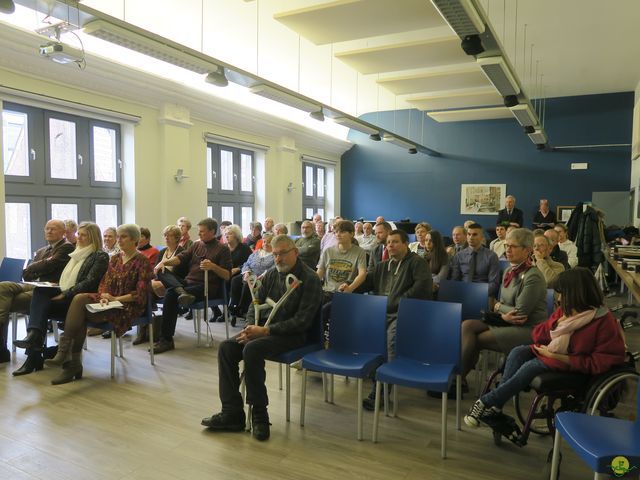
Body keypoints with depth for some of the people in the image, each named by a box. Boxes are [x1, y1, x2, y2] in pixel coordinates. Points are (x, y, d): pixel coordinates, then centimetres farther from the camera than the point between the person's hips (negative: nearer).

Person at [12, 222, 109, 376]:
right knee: (39, 292, -21)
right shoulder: (77, 254, 21)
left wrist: (65, 294, -18)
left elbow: (89, 282, -15)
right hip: (66, 296, 7)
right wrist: (59, 290, 5)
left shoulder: (100, 256, -5)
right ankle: (34, 336, -34)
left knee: (42, 305, -25)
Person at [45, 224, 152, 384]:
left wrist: (116, 299, -15)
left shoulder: (142, 261, -6)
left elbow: (140, 294, -11)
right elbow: (104, 282, 12)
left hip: (128, 306, -6)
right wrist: (104, 295, -9)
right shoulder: (115, 258, 15)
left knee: (79, 312, -23)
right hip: (110, 302, 6)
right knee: (79, 298, -23)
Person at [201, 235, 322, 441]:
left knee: (252, 349, -31)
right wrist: (251, 328, -8)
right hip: (265, 329, 7)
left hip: (293, 334, -7)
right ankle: (232, 413, -8)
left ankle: (259, 415, -16)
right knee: (226, 347, -12)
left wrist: (266, 330, -23)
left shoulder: (310, 279, -12)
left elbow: (302, 320, -18)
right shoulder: (271, 275, 8)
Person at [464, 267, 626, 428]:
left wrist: (558, 357, -24)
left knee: (532, 366, -27)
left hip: (572, 366, -7)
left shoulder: (605, 322, -19)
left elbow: (599, 363, -21)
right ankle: (496, 406, -18)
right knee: (517, 352, -18)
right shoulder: (565, 310, -2)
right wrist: (560, 322, -17)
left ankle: (486, 402, -16)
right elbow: (537, 335, 1)